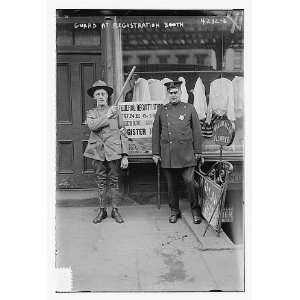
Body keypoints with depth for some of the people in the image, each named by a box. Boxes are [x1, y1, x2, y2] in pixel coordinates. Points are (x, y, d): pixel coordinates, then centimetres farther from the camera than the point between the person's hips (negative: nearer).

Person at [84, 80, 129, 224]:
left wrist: (125, 155, -4)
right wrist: (107, 116, -13)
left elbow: (123, 134, 2)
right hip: (97, 152, 1)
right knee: (101, 182, 8)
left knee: (114, 182, 4)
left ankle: (115, 210, 17)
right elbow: (92, 126, -14)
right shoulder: (91, 113, 10)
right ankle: (102, 210, 20)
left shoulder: (116, 111, 6)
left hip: (114, 152, -1)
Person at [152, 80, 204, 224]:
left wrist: (198, 152, 2)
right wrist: (155, 153, 6)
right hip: (167, 154, 2)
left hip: (185, 153, -2)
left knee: (189, 181, -5)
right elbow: (155, 133, 10)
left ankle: (195, 209, 15)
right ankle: (174, 210, 24)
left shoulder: (189, 108, 5)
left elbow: (196, 131, 5)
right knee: (171, 184, 8)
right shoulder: (161, 110, 9)